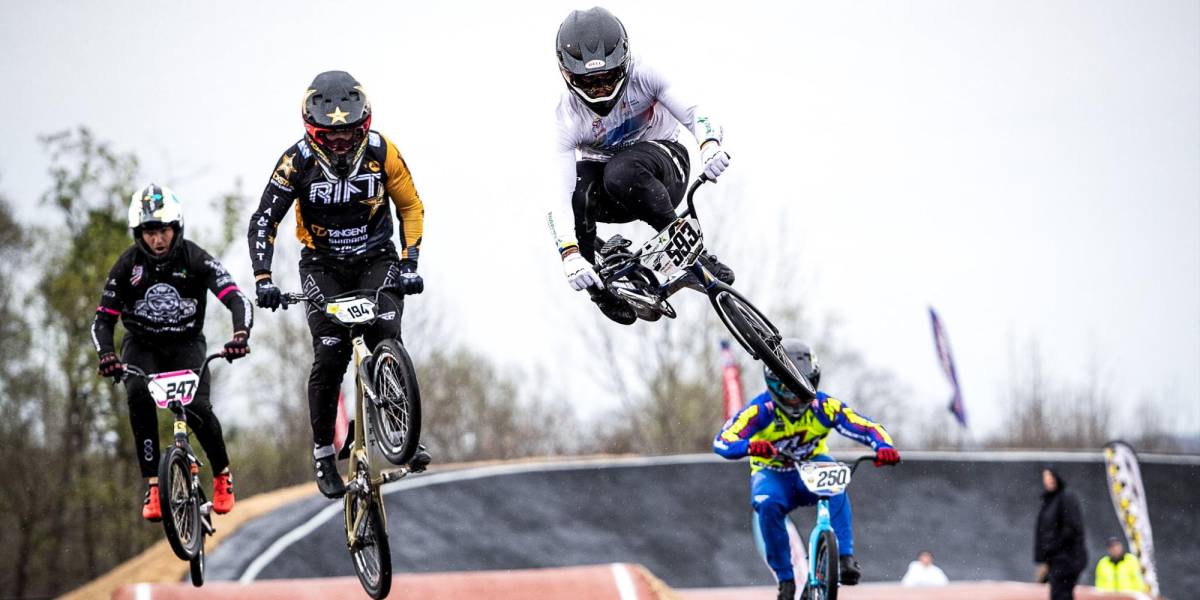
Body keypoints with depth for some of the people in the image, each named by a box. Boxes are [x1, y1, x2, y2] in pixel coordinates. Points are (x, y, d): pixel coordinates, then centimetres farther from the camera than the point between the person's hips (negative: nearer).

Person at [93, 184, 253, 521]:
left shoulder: (195, 259, -15)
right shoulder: (128, 265, -12)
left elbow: (237, 300, -24)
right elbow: (103, 320, -10)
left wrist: (240, 335, -45)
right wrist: (105, 355, -32)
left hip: (186, 344, -1)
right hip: (142, 345, 1)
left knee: (197, 407, -26)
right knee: (138, 395, -31)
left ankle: (222, 474, 3)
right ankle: (152, 486, -26)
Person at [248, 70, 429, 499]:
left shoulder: (382, 152, -16)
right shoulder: (297, 161, -19)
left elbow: (411, 207, -3)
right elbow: (263, 223, -16)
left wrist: (409, 263, -14)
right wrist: (263, 280, -28)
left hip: (377, 259, 1)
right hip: (323, 266, 0)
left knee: (387, 341, -22)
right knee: (330, 355, -14)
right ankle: (323, 451, -1)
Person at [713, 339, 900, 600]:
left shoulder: (823, 406, -17)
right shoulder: (760, 410, -22)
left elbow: (867, 427, -20)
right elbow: (722, 441, -35)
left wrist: (884, 447, -43)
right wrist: (749, 446, -58)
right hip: (772, 474, -1)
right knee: (768, 506, -35)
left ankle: (845, 557, -36)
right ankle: (785, 579, -22)